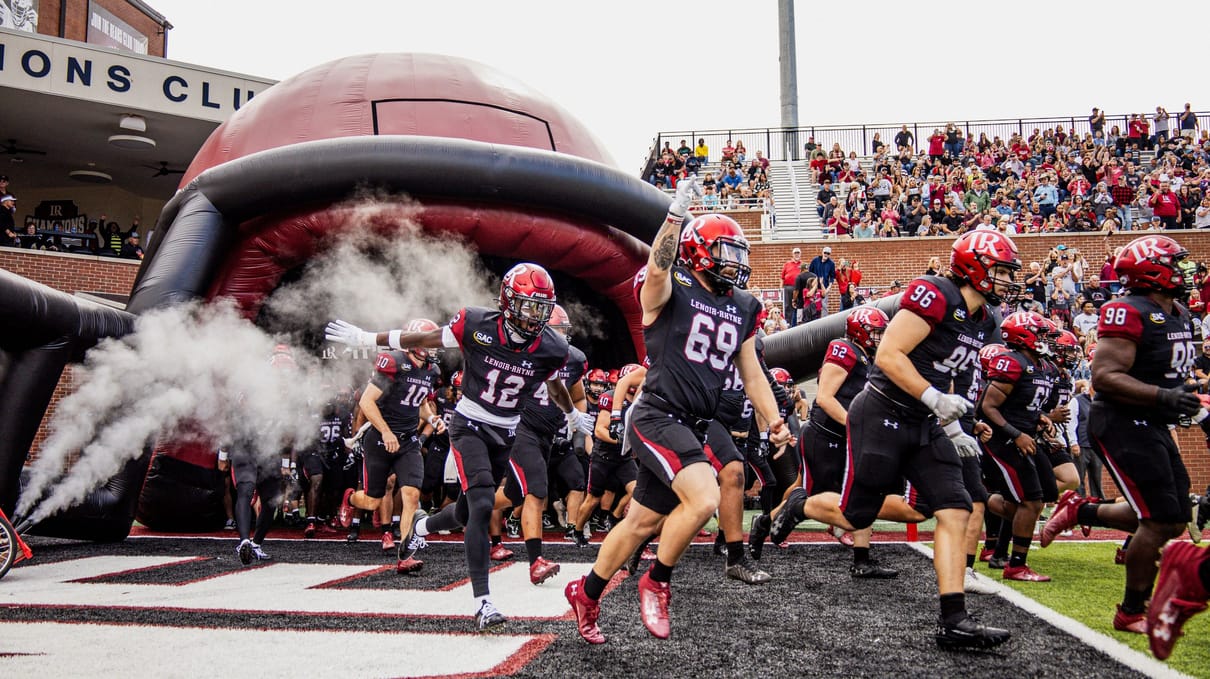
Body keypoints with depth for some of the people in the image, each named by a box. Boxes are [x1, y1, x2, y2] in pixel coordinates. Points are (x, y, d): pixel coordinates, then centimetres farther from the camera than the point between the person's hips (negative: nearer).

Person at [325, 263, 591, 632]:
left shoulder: (551, 348, -10)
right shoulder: (477, 325, -18)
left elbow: (554, 384, 13)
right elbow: (425, 339, -6)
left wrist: (574, 415, 30)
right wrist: (366, 339, -2)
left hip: (505, 434, 4)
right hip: (469, 425, -4)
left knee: (467, 511, 13)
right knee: (482, 506, -20)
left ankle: (421, 526, 48)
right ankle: (482, 601, -18)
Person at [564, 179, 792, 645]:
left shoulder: (743, 309, 13)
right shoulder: (670, 291, -6)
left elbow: (751, 373, 17)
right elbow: (658, 267, -31)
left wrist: (772, 420, 7)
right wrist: (675, 215, -42)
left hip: (692, 429, 8)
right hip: (658, 418, -8)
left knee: (643, 523, 13)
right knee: (704, 498, -25)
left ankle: (586, 593, 32)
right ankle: (657, 581, -1)